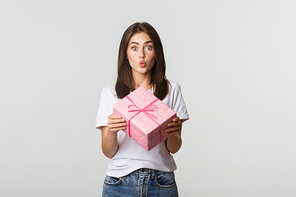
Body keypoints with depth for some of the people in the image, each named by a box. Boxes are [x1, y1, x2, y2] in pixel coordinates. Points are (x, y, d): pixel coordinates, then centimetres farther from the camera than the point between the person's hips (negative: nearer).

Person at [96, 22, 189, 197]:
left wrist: (173, 133, -19)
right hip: (120, 182, 0)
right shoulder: (110, 93, 1)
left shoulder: (171, 89, 1)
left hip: (161, 182, 0)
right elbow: (108, 152, -1)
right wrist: (112, 131, -21)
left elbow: (174, 149, 2)